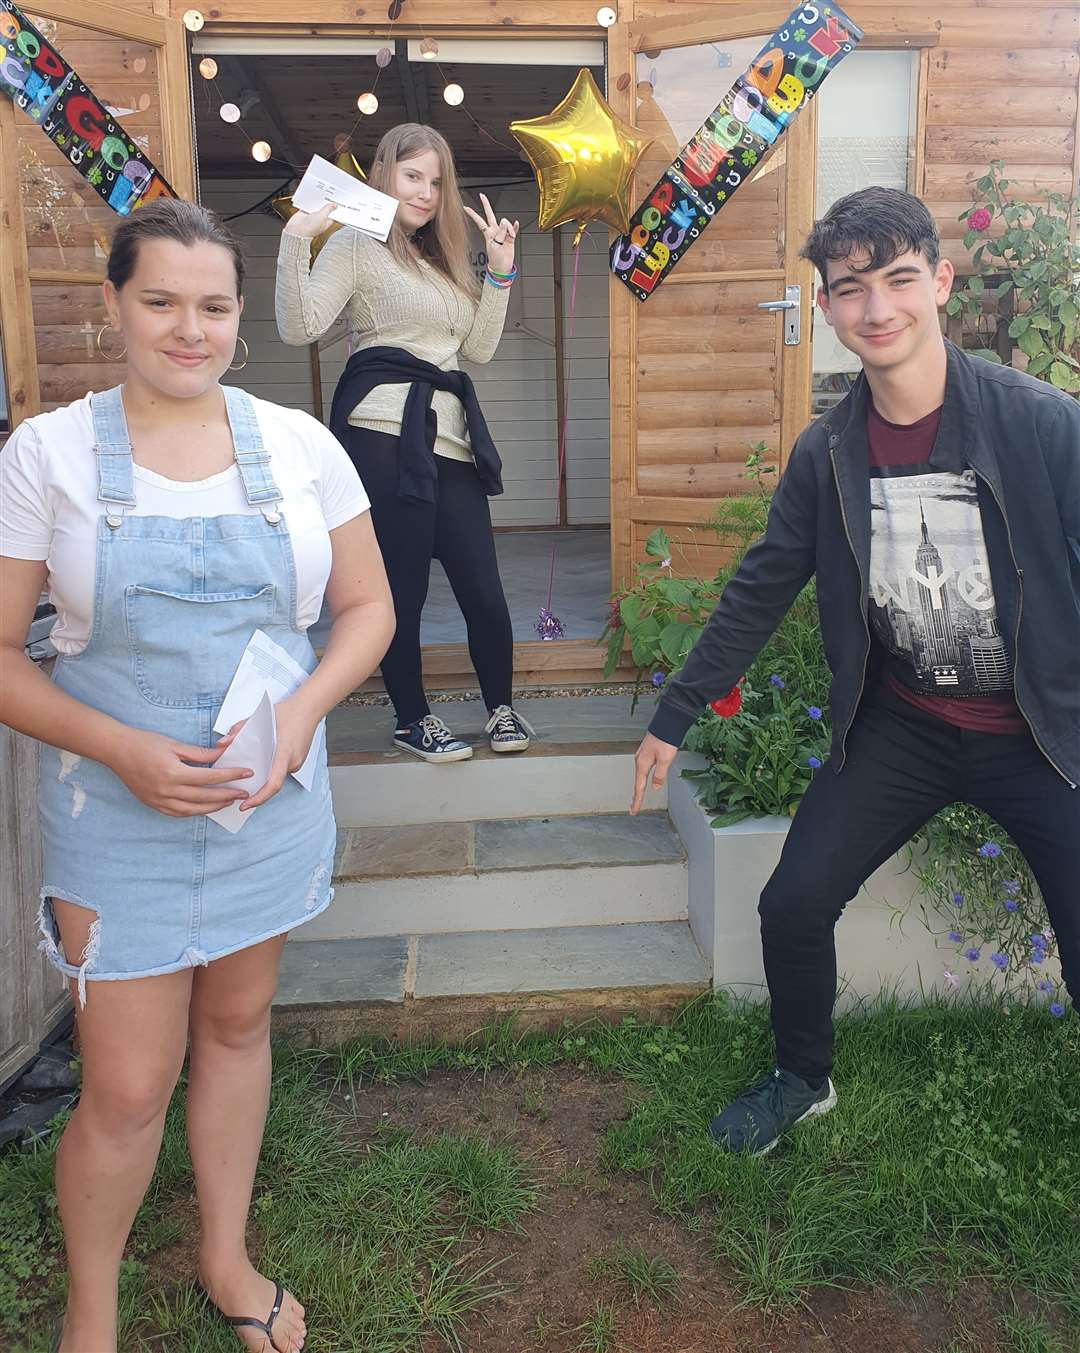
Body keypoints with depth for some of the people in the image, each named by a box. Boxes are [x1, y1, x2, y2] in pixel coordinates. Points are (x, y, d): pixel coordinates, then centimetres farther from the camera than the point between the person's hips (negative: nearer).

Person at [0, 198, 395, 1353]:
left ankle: (226, 1258, 43)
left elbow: (367, 607, 5)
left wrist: (301, 711, -13)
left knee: (238, 1023, 19)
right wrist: (123, 749, -20)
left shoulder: (297, 442, 0)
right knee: (128, 1087, 4)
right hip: (120, 812, -2)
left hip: (274, 798, 3)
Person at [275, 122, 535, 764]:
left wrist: (499, 272, 12)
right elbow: (300, 326, -10)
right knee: (402, 585, -2)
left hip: (450, 437, 6)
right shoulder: (355, 244, 3)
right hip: (385, 431, -6)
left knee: (483, 586, 2)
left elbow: (480, 348, 19)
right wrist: (297, 240, -19)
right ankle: (413, 718, 15)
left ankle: (502, 707, 20)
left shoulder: (440, 258, 26)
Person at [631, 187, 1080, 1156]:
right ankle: (804, 1079, 32)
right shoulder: (826, 454, -4)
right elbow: (760, 590, 4)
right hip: (902, 727, 3)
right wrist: (675, 717, 7)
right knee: (794, 905, 3)